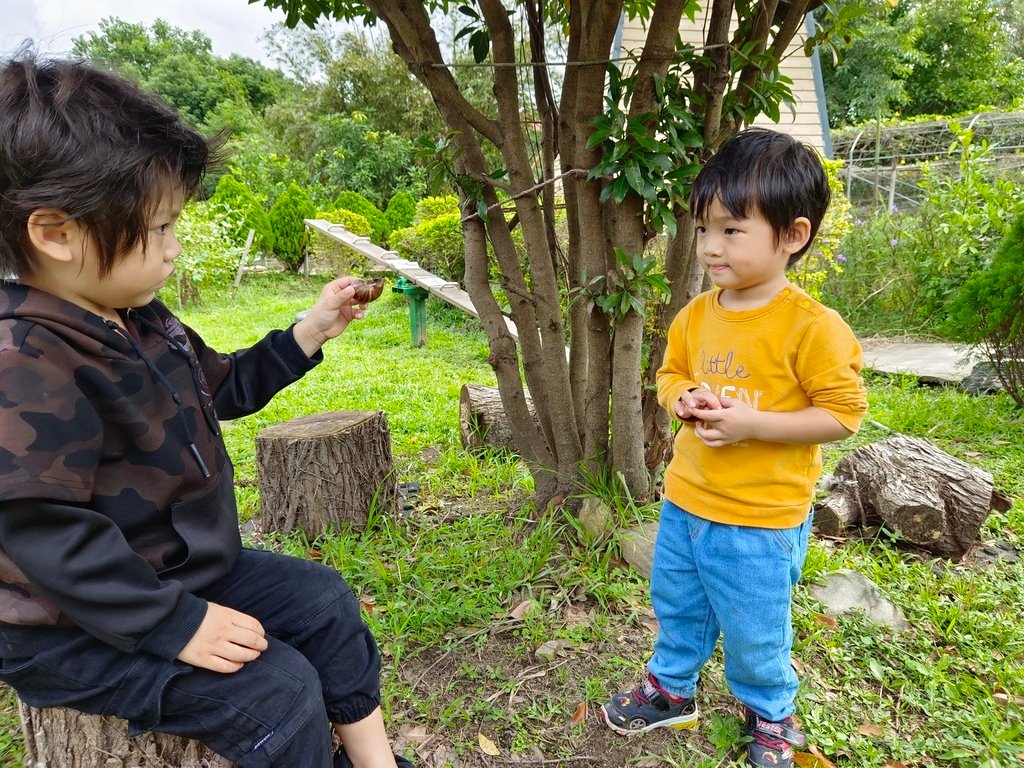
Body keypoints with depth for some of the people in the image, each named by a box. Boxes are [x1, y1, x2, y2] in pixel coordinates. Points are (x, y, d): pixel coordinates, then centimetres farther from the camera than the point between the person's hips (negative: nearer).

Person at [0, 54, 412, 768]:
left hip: (184, 568, 10)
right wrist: (176, 624, -27)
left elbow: (223, 387, 18)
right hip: (84, 629, -9)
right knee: (278, 690, -18)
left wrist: (310, 331, 8)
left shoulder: (143, 323, 3)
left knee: (325, 602, 8)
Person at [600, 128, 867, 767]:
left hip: (761, 522, -5)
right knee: (676, 608, 24)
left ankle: (771, 716, 45)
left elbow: (844, 412, -16)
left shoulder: (810, 327, -20)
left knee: (754, 635, 16)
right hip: (685, 502, 6)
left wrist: (752, 423, -25)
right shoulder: (696, 315, -1)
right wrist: (684, 400, -10)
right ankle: (672, 691, 50)